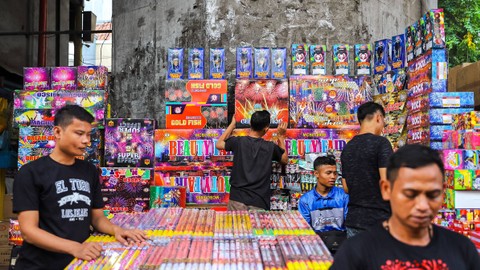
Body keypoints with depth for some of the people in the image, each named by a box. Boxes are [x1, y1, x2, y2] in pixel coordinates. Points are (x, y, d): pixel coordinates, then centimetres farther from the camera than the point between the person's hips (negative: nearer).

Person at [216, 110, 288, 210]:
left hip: (237, 199, 0)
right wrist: (281, 137, 24)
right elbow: (285, 160, 19)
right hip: (259, 203, 0)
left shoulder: (238, 141, -3)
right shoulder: (270, 147, -1)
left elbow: (218, 144, 18)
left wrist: (232, 125, 25)